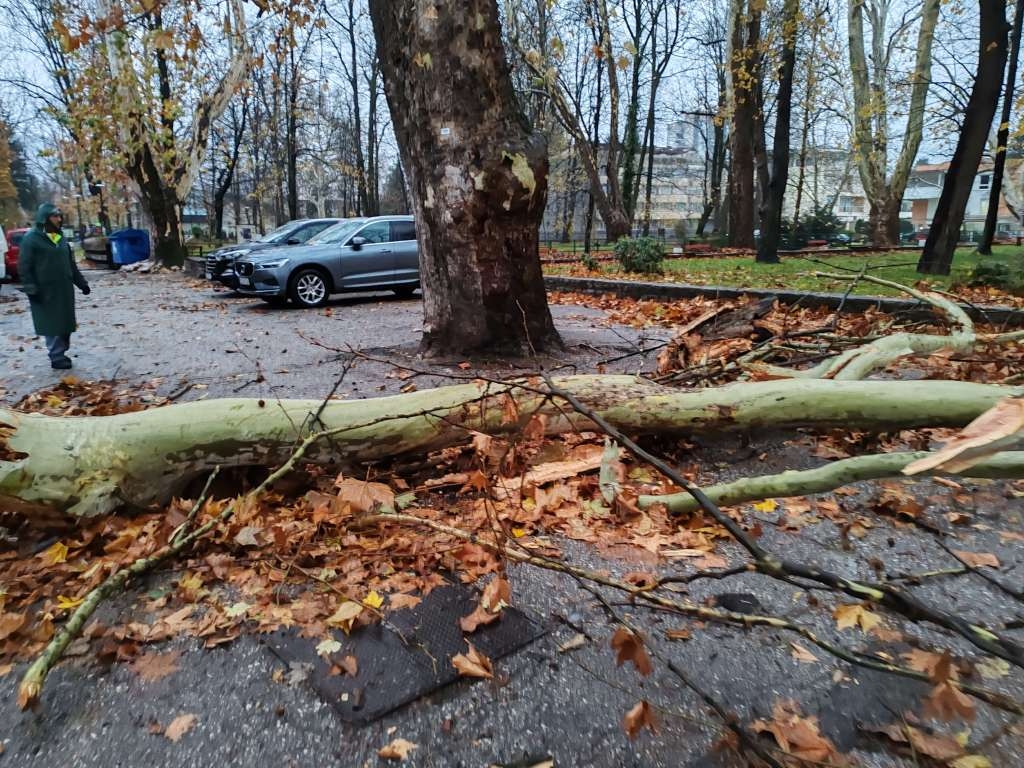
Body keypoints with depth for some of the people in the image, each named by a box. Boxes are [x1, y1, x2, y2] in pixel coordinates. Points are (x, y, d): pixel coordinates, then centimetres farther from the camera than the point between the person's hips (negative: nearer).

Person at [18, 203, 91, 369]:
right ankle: (57, 357, 1)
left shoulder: (60, 237, 13)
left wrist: (82, 283, 17)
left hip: (64, 289, 7)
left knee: (65, 323, 8)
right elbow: (24, 266, -9)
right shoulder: (31, 238, -7)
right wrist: (30, 288, -16)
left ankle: (61, 353, 19)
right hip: (45, 291, -6)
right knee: (52, 324, -4)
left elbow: (71, 263, 20)